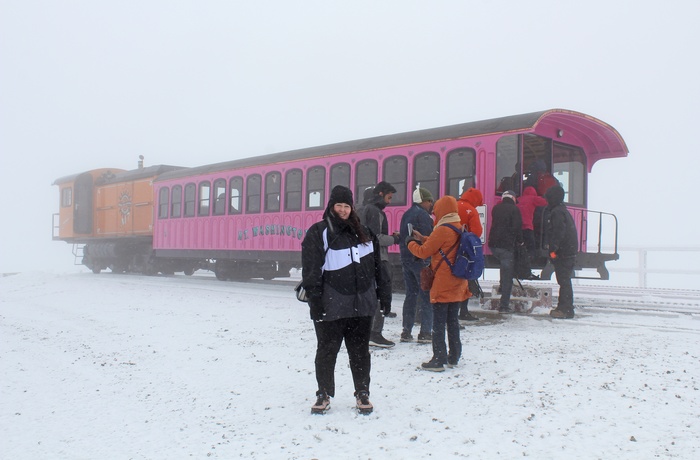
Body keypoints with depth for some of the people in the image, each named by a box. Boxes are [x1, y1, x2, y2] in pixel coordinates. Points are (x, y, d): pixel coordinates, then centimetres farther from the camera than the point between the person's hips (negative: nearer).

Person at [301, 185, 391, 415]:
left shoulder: (364, 232, 13)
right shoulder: (318, 233, -2)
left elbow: (376, 266, 16)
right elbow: (311, 271, -7)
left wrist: (383, 294, 12)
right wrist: (315, 302, -14)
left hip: (362, 304, 4)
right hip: (331, 307, -4)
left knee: (360, 351, 11)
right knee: (327, 351, 7)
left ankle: (362, 393, 23)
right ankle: (324, 394, 22)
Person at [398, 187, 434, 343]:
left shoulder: (406, 215, 16)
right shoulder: (422, 215, -11)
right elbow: (428, 238, -16)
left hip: (406, 259, 8)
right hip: (420, 260, -8)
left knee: (410, 295, 13)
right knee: (427, 296, -3)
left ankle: (406, 332, 14)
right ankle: (425, 333, -6)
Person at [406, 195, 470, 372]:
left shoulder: (442, 230, -17)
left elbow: (424, 252, -10)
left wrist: (411, 243, 8)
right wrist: (422, 239, 19)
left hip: (442, 286, -8)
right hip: (457, 285, 8)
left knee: (438, 323, -1)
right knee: (453, 321, 15)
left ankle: (438, 359, 1)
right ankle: (453, 357, 22)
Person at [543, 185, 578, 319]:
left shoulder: (557, 212, -14)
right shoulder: (563, 210, 19)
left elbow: (558, 233, -22)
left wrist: (553, 249, -22)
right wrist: (553, 248, 24)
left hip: (563, 252, -10)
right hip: (569, 251, 10)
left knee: (564, 281, -8)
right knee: (564, 280, 14)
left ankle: (566, 310, -7)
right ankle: (563, 307, 20)